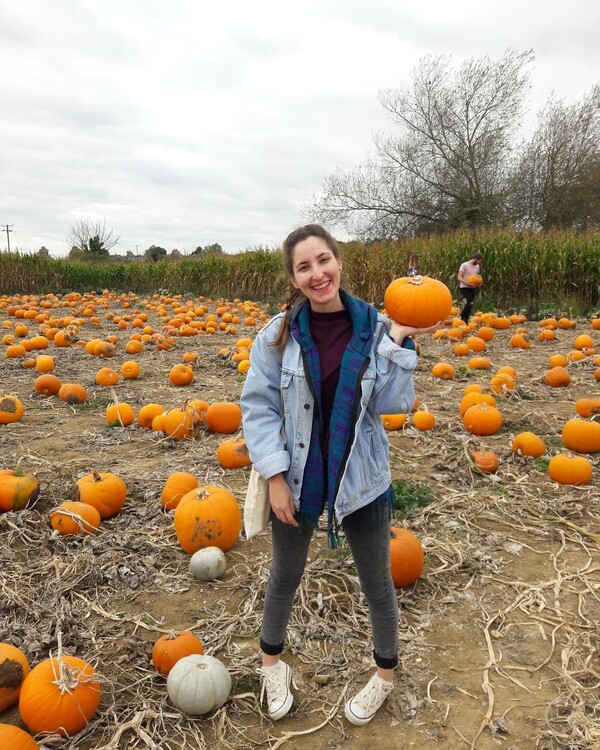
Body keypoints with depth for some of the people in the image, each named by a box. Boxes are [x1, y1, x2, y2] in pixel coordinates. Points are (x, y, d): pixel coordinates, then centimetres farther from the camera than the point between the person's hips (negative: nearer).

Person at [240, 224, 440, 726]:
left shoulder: (373, 327, -10)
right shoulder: (279, 334, -11)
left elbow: (391, 405, -13)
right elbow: (258, 408, -9)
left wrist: (399, 342, -22)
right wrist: (275, 476, -13)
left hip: (361, 479, 0)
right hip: (297, 478, 0)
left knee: (377, 583, 18)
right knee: (285, 577, 22)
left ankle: (385, 674, 46)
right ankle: (272, 660, 51)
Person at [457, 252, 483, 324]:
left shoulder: (477, 266, 10)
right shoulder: (464, 265, -12)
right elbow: (459, 277, -16)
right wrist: (467, 283, -31)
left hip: (472, 288, 7)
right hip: (464, 288, -7)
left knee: (470, 305, 5)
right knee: (470, 303, -22)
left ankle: (465, 322, 14)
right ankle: (462, 317, -1)